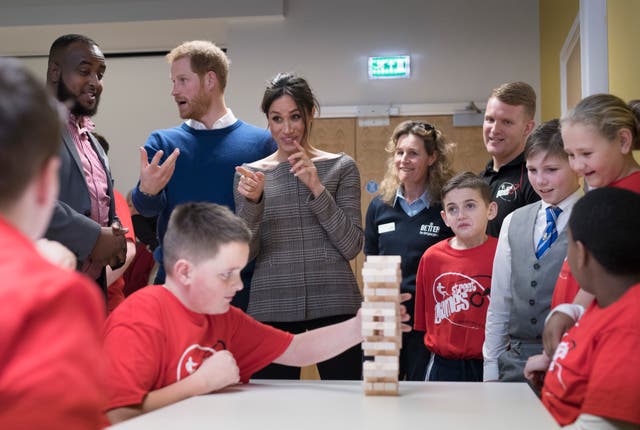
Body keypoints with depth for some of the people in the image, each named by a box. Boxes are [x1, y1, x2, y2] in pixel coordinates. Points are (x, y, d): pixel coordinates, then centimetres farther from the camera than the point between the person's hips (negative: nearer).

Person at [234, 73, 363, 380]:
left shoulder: (341, 167, 6)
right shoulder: (250, 173, 9)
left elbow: (351, 246, -2)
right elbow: (245, 253, 2)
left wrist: (317, 188, -11)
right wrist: (251, 202, -15)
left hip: (333, 305, 0)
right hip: (271, 308, 1)